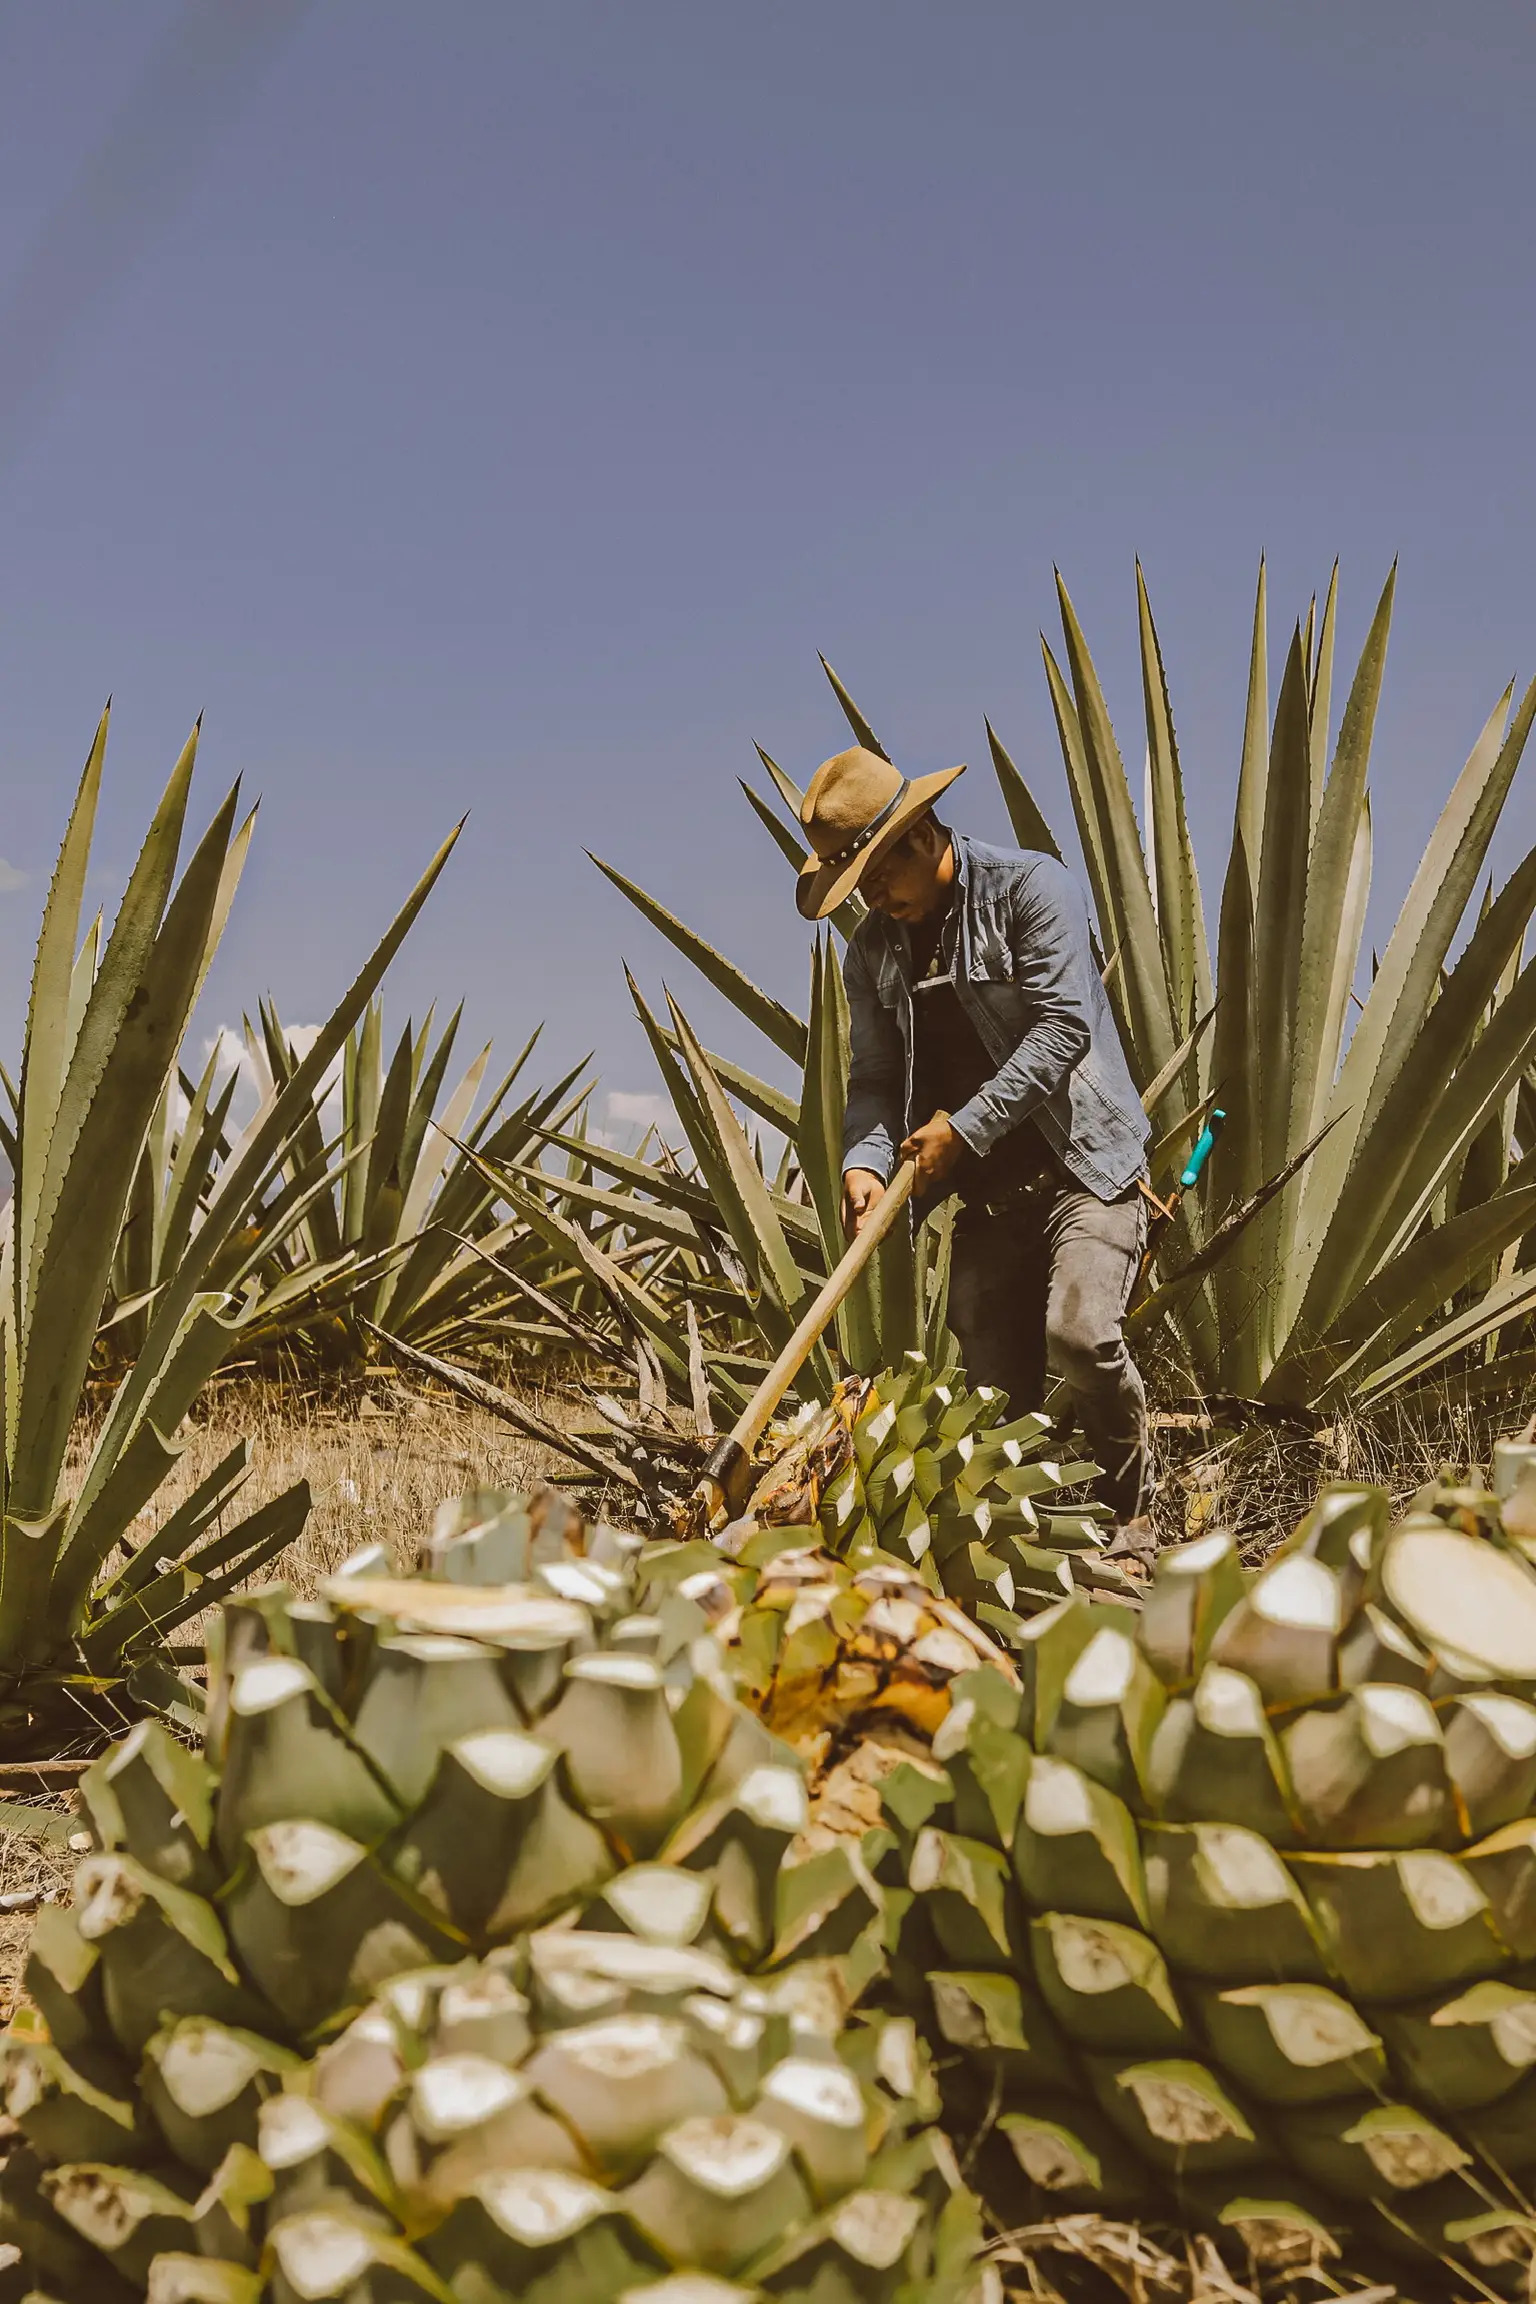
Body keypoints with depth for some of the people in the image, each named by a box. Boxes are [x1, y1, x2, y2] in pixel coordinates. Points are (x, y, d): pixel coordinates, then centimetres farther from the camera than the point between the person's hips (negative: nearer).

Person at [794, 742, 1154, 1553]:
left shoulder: (1031, 887, -7)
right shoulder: (872, 949, 11)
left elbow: (1062, 1028, -16)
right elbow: (873, 1077, 8)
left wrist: (963, 1128, -17)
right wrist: (864, 1161, -13)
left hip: (1084, 1166, -6)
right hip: (986, 1191, 6)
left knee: (1078, 1332, -23)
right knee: (995, 1387, 2)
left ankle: (1129, 1513, 0)